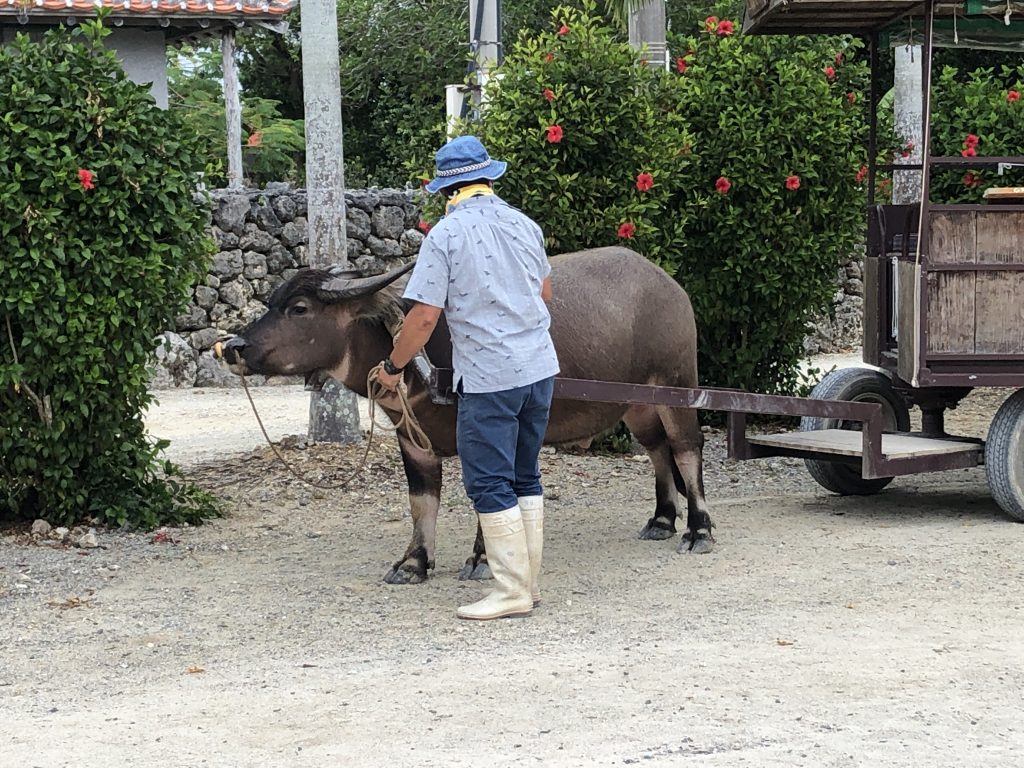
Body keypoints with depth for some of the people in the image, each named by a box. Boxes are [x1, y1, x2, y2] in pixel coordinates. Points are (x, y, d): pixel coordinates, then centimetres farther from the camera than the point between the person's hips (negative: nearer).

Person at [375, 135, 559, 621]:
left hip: (487, 379, -6)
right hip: (539, 367, 6)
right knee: (525, 478, 15)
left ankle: (512, 591, 0)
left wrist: (393, 367, 1)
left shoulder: (446, 234, -10)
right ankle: (528, 581, 20)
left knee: (490, 485, 0)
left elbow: (424, 316, -13)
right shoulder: (524, 225, 7)